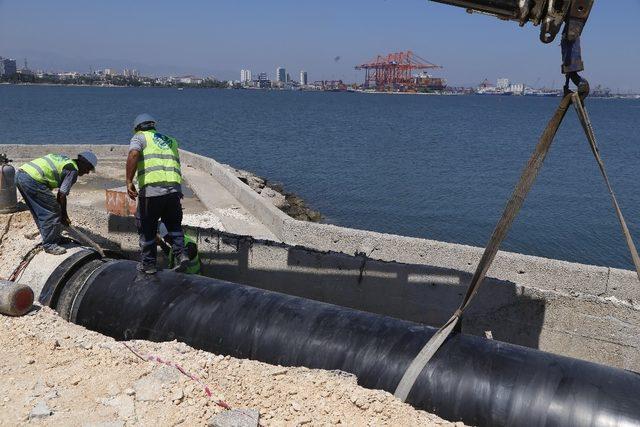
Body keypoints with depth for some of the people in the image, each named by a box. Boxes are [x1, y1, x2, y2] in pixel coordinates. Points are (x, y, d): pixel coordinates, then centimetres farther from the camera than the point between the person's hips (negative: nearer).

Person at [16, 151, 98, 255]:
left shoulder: (63, 160, 24)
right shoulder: (73, 170, -2)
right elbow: (62, 196, -3)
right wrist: (64, 216, 10)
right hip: (33, 180, -10)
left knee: (40, 212, 21)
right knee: (52, 213, 1)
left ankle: (51, 238, 33)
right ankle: (49, 245, 9)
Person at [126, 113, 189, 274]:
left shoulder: (140, 137, 11)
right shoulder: (171, 141, 26)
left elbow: (133, 154, -10)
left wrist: (129, 181, -14)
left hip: (151, 188, -4)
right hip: (175, 187, 4)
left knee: (146, 228, 12)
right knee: (174, 225, 21)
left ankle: (148, 264, 20)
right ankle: (181, 254, 4)